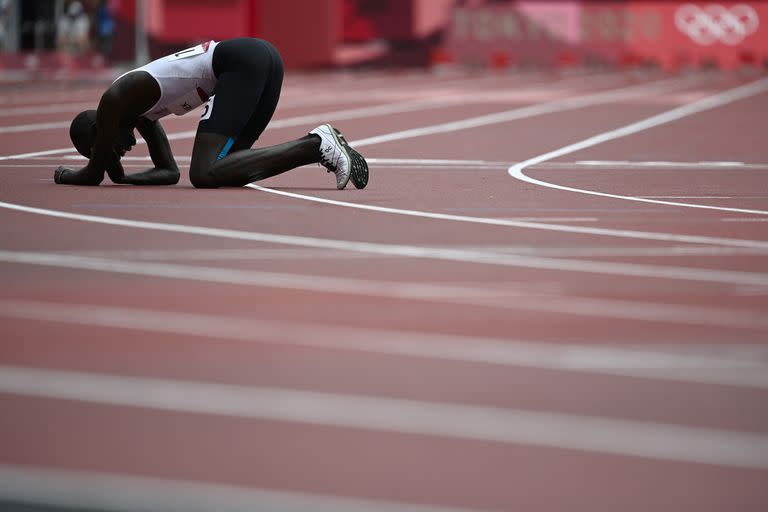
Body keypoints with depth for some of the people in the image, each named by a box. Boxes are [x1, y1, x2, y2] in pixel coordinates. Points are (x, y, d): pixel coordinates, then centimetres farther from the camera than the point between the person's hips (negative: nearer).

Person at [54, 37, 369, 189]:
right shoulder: (139, 110, 29)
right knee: (226, 168, 16)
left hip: (241, 62, -9)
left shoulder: (114, 101, 5)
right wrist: (124, 178, 29)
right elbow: (168, 172, 37)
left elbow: (94, 175, 8)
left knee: (205, 175, -15)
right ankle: (318, 146, 3)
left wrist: (65, 176, 27)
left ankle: (319, 144, -19)